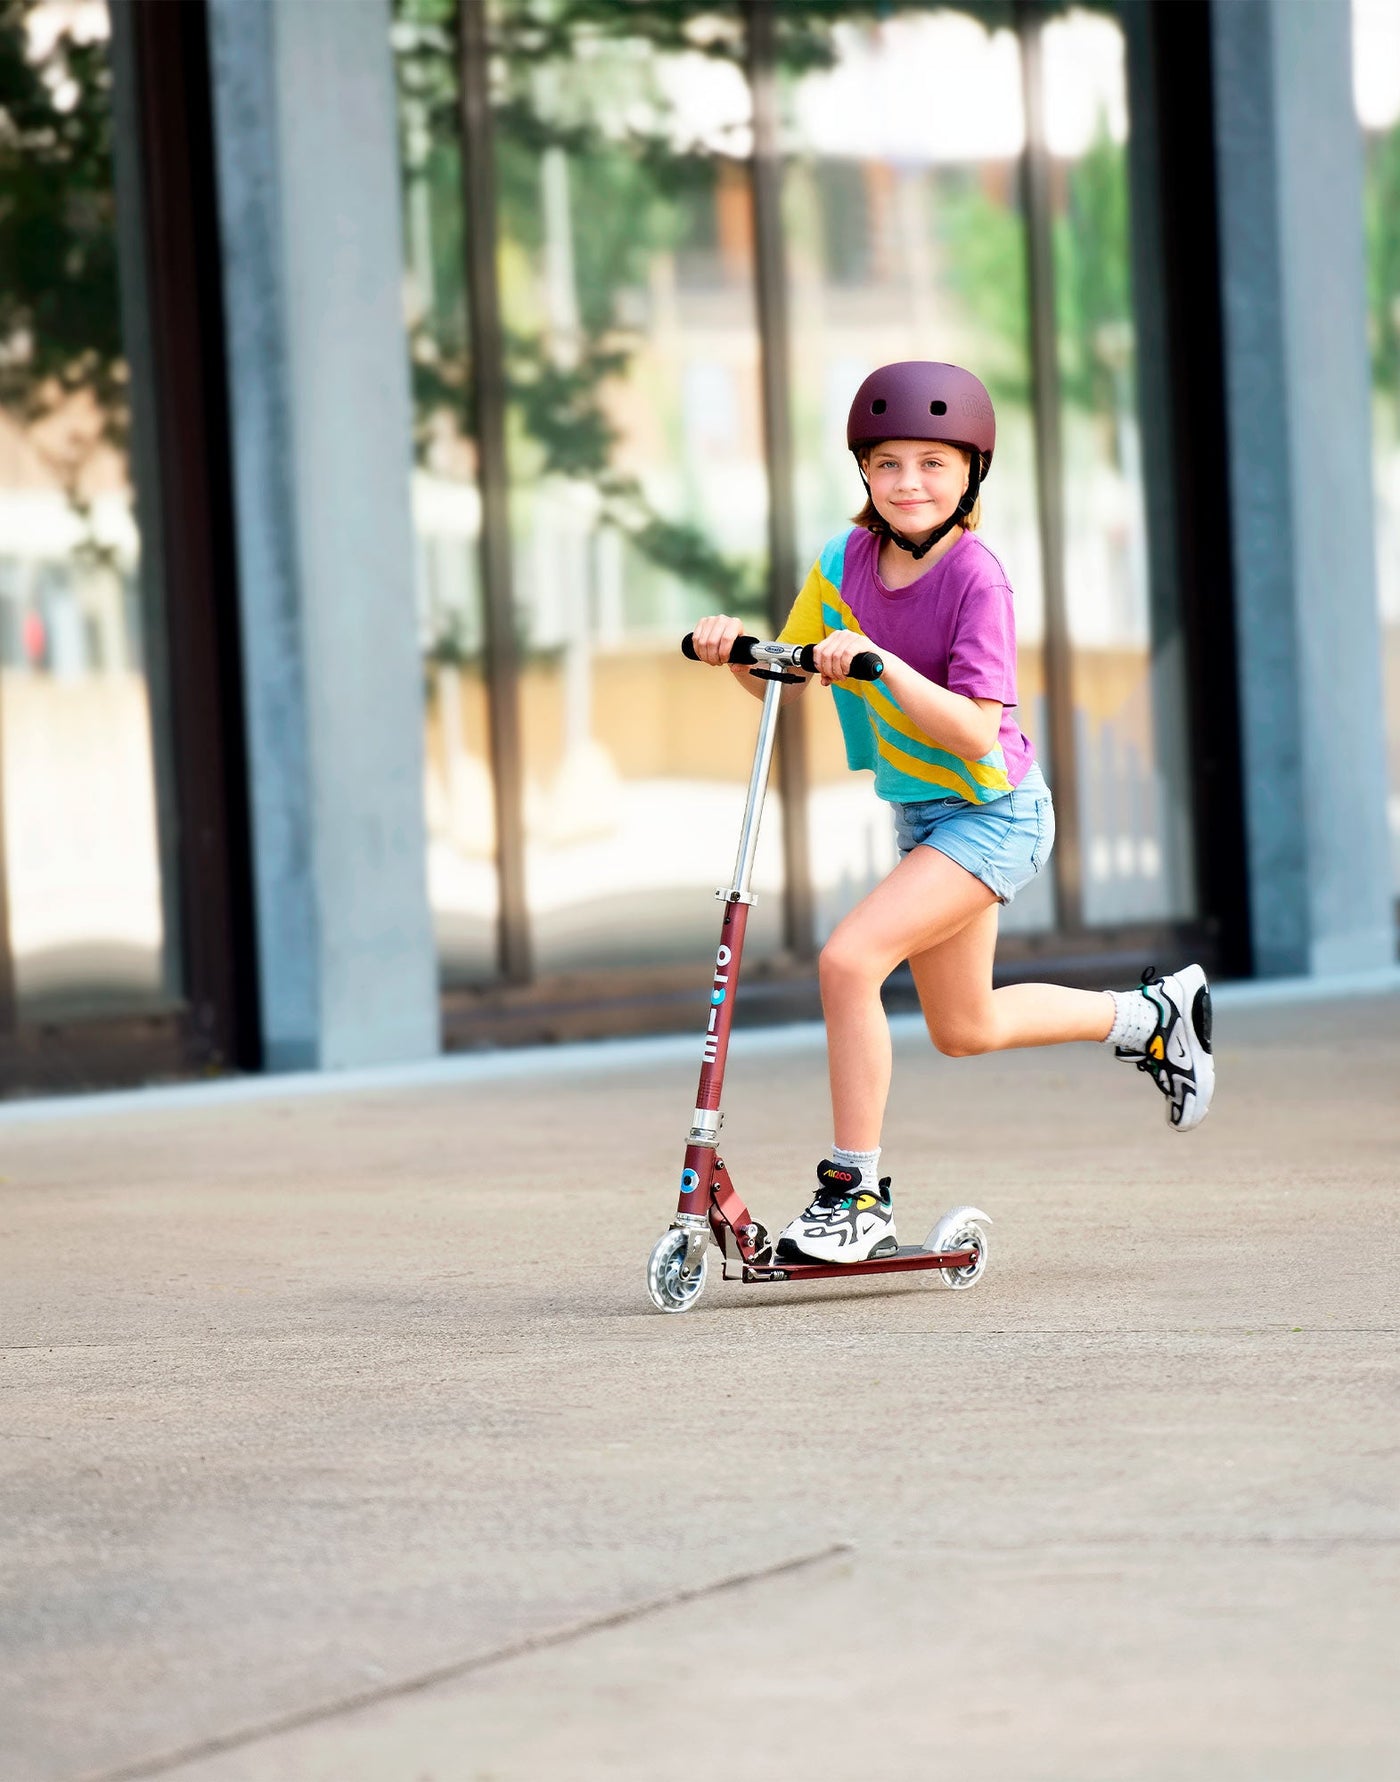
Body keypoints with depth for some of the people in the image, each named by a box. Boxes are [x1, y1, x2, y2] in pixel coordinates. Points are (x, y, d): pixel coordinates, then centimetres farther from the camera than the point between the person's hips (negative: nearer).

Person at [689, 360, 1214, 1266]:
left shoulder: (977, 578, -23)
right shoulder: (844, 562, -5)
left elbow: (974, 728, -30)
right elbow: (785, 680, 2)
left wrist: (879, 662, -40)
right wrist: (734, 646, -19)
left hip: (992, 814, -8)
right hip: (922, 814, 8)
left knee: (848, 960, -25)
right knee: (965, 1029, 21)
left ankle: (856, 1192, -14)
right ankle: (1154, 1014, 44)